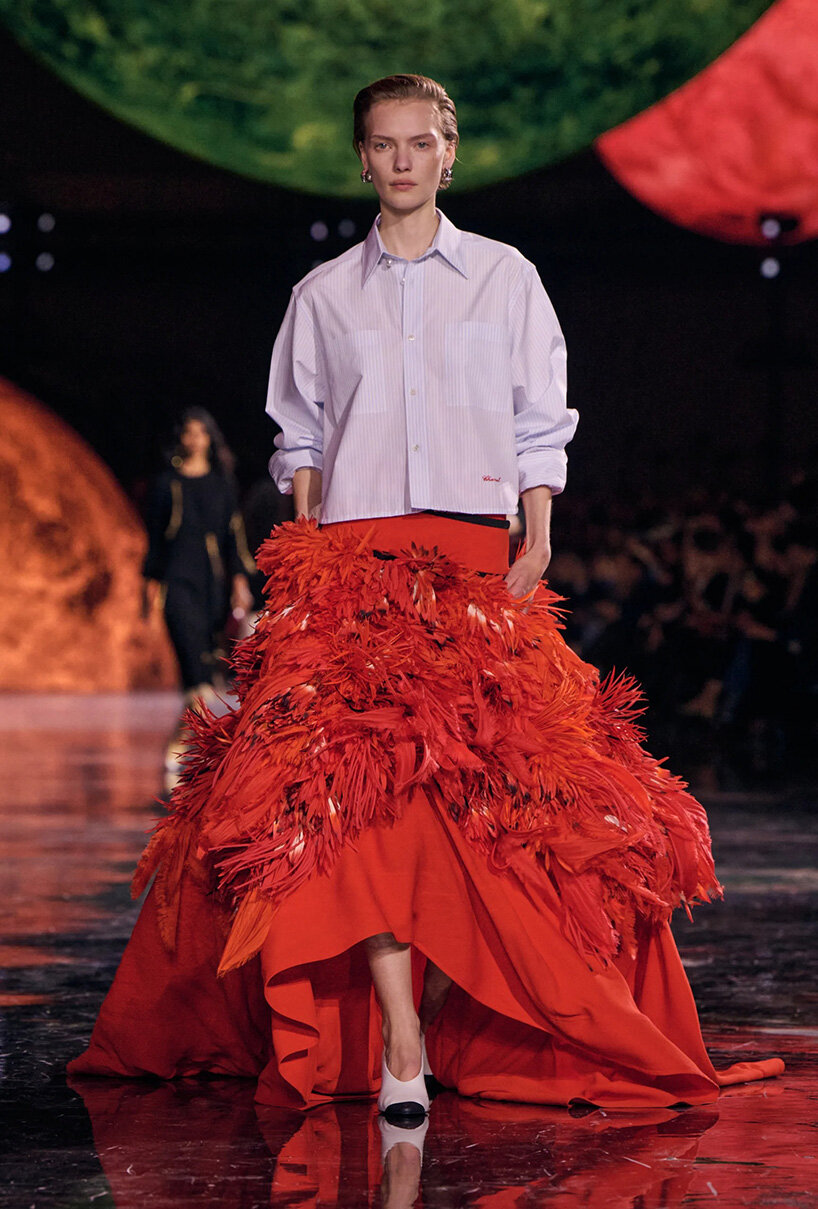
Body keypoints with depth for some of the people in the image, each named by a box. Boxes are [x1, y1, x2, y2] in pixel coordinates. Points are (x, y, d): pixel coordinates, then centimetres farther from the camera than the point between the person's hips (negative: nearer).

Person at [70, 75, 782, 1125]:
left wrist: (538, 544, 1)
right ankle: (399, 1044, -23)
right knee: (354, 771, -18)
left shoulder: (505, 278, 11)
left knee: (476, 783, -10)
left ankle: (437, 1009, 3)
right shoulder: (323, 294, 14)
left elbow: (539, 424, 10)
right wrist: (304, 545, 4)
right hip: (352, 559, 0)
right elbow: (299, 435, 16)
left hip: (473, 558, 1)